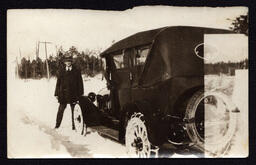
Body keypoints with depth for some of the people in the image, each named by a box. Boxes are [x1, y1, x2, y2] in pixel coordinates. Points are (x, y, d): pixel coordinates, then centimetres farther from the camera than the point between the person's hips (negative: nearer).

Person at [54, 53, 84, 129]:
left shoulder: (76, 71, 4)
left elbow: (80, 83, 4)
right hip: (63, 94, 1)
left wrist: (80, 95, -1)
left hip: (73, 95, -1)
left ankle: (74, 126, 14)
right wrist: (57, 94, 3)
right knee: (60, 110, 4)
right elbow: (58, 83, 8)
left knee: (74, 111, 5)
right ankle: (57, 125, 16)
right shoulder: (61, 71, 7)